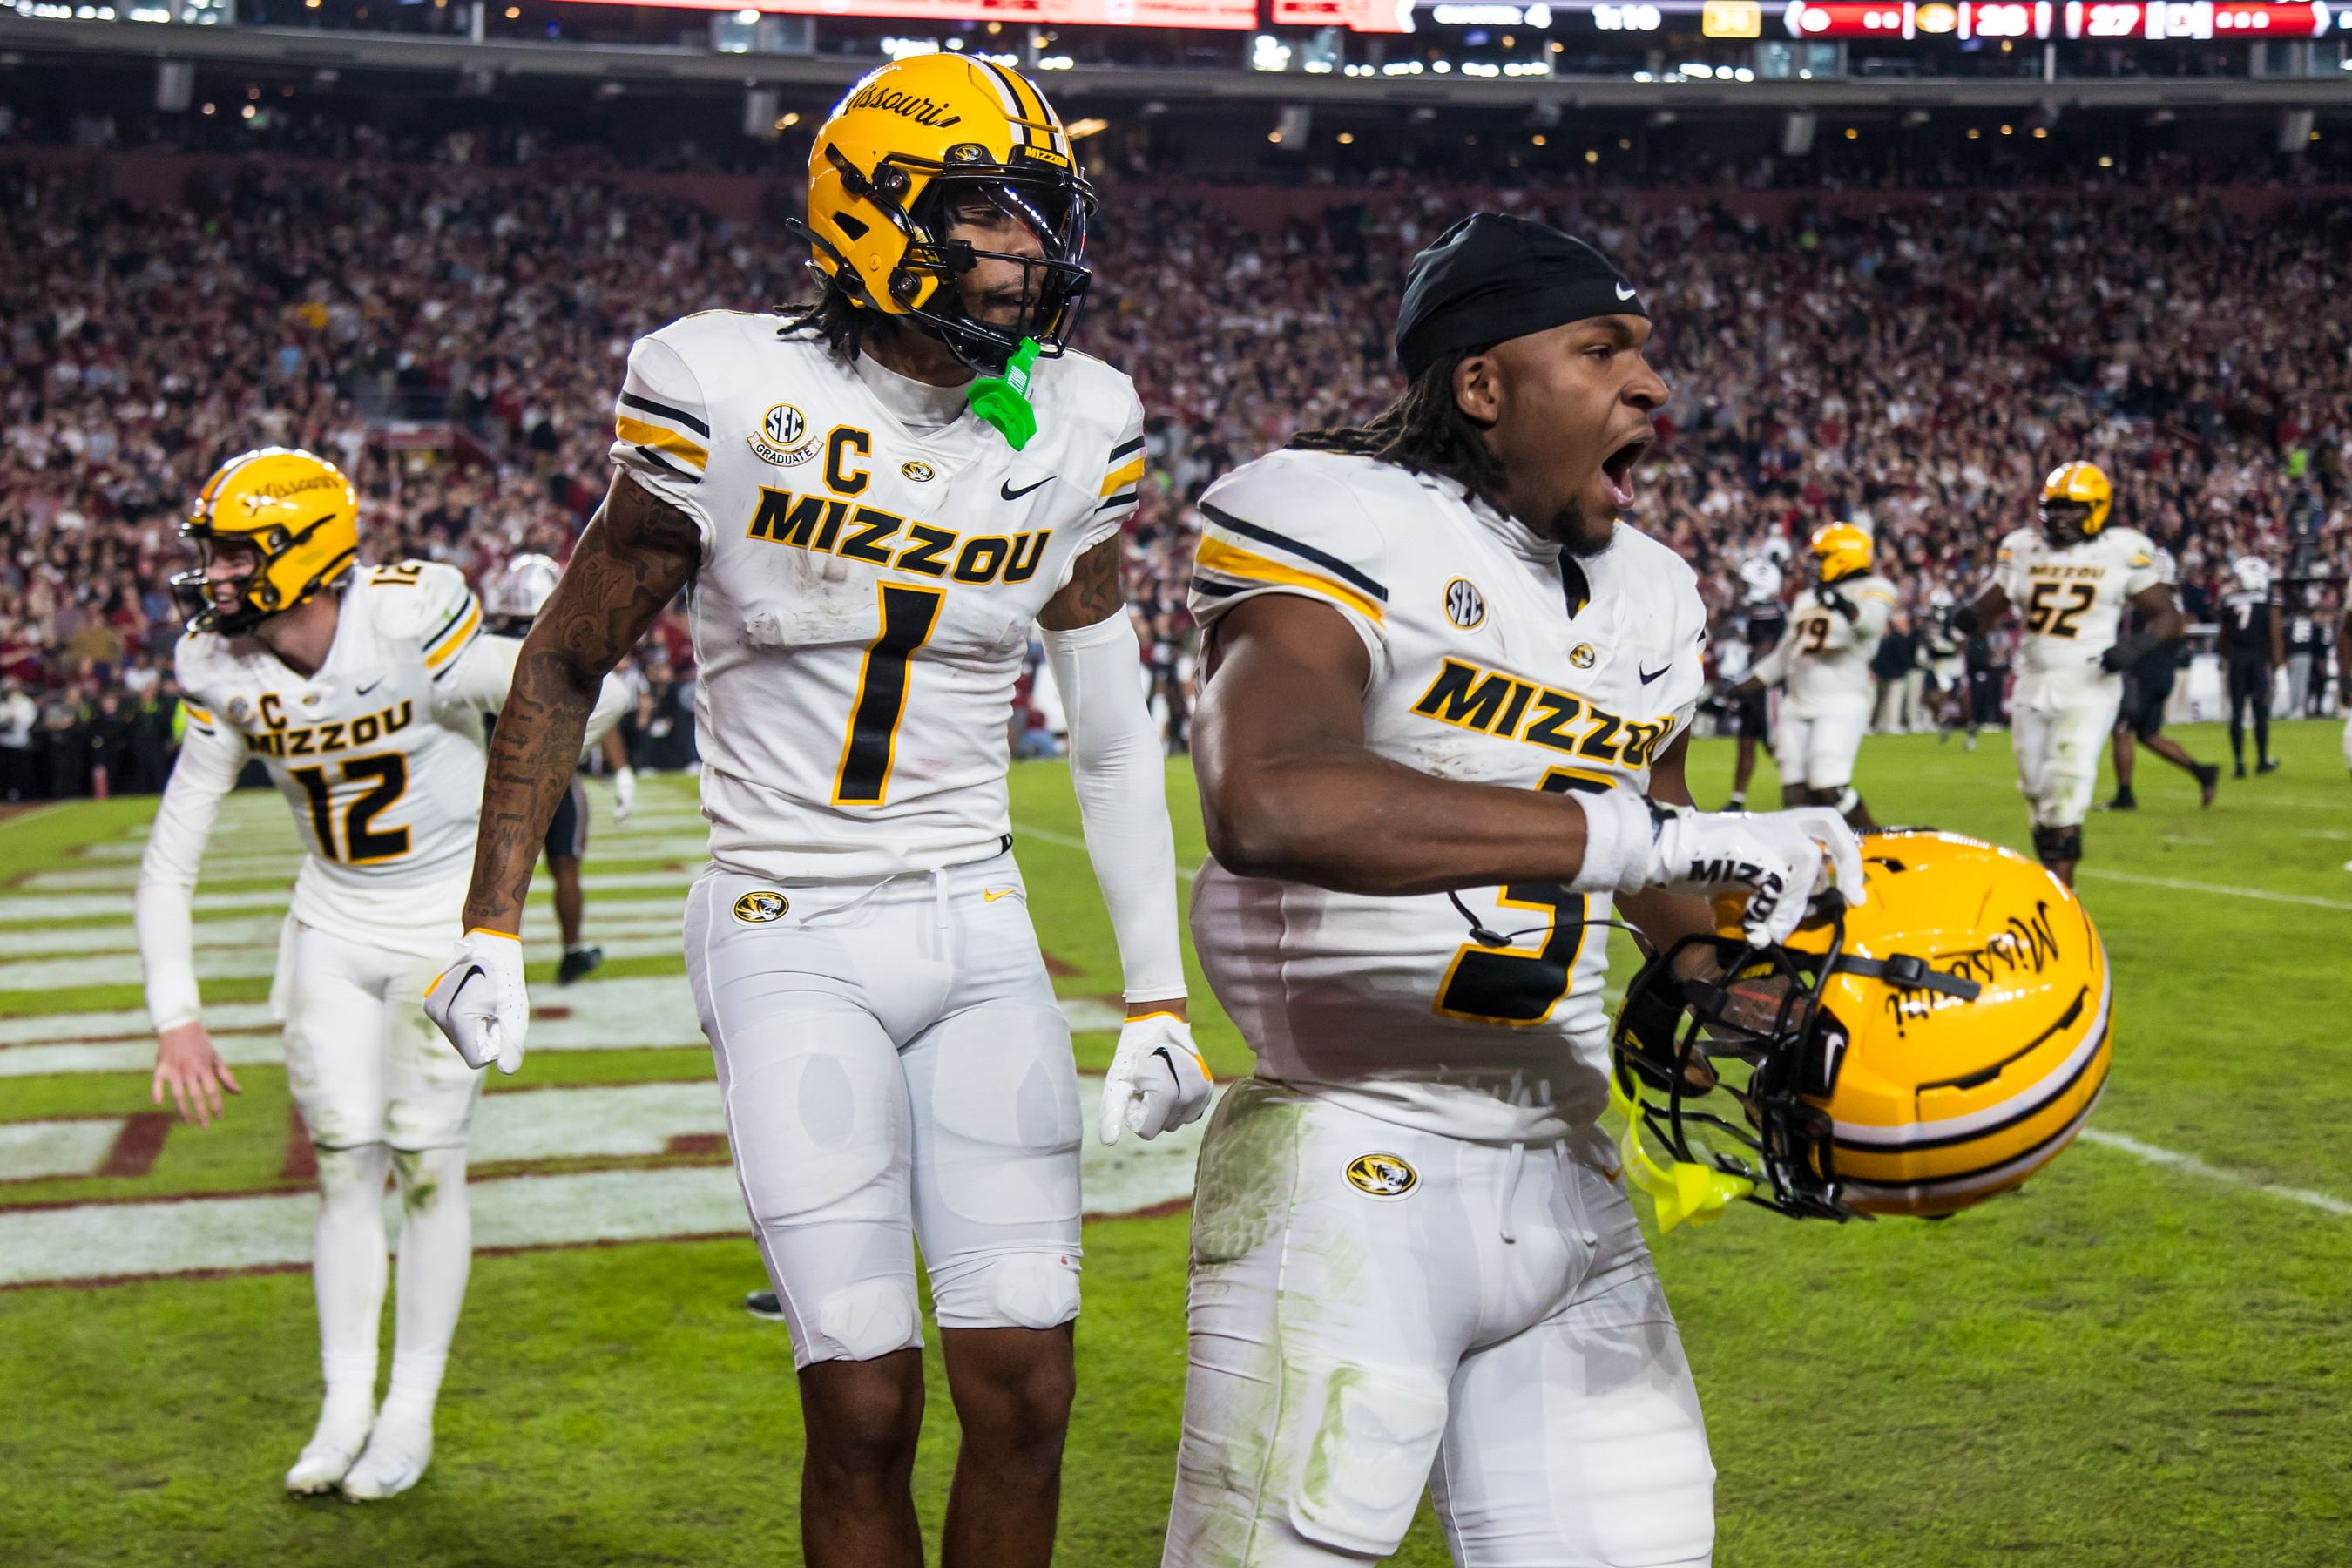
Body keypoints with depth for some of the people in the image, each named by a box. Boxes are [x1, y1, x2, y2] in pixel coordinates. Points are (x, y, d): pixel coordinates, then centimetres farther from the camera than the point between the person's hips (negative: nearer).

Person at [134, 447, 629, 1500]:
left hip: (449, 925, -4)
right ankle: (345, 1406, 18)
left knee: (426, 1166, 0)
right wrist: (174, 1014, -9)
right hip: (332, 930, 4)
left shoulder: (410, 625, -26)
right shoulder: (224, 675, -9)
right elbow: (169, 861, -3)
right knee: (344, 1165, 5)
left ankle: (411, 1412, 14)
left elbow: (587, 698, -19)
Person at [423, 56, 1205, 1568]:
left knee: (1027, 1392, -1)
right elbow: (566, 662, 2)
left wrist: (1161, 999, 9)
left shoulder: (1072, 431, 1)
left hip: (979, 930, 3)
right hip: (792, 940, -3)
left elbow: (1115, 736, 10)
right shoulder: (737, 399, -10)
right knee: (865, 1403, -6)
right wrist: (491, 927, 0)